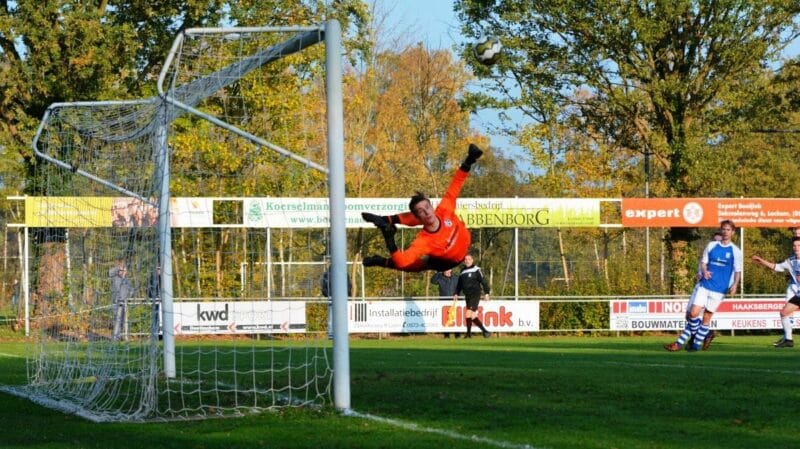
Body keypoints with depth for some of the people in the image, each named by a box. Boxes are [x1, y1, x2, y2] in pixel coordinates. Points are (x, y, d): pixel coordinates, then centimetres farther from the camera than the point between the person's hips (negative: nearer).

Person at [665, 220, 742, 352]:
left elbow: (738, 270, 1)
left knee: (707, 317, 2)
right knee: (693, 313, -8)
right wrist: (704, 271, -11)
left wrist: (734, 285, -15)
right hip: (704, 285, 2)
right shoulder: (711, 246, 8)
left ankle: (696, 344, 12)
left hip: (719, 289, -2)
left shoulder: (735, 251, 1)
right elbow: (704, 262, 12)